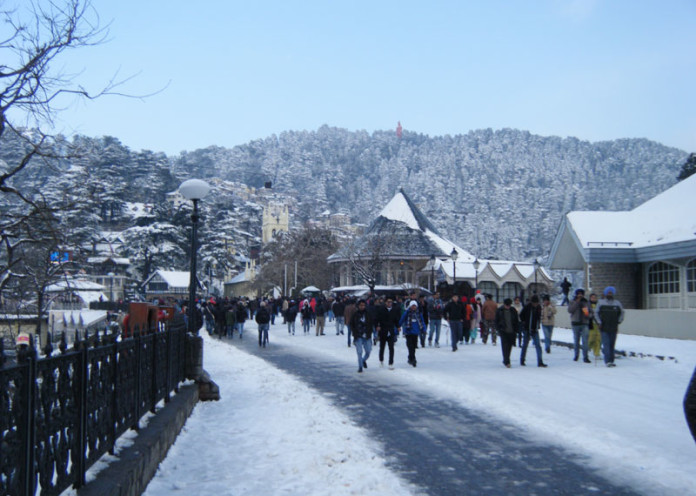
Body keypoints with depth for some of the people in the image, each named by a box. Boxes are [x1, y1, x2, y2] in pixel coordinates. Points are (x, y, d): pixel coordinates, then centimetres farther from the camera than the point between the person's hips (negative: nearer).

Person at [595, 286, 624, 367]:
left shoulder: (617, 303, 6)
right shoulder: (601, 303, 3)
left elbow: (621, 313, 19)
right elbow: (596, 313, 10)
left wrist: (618, 321, 9)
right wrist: (599, 322, 1)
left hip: (613, 328, 2)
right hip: (604, 328, -2)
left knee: (612, 345, 6)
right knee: (606, 344, -11)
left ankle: (611, 361, 13)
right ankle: (607, 361, -15)